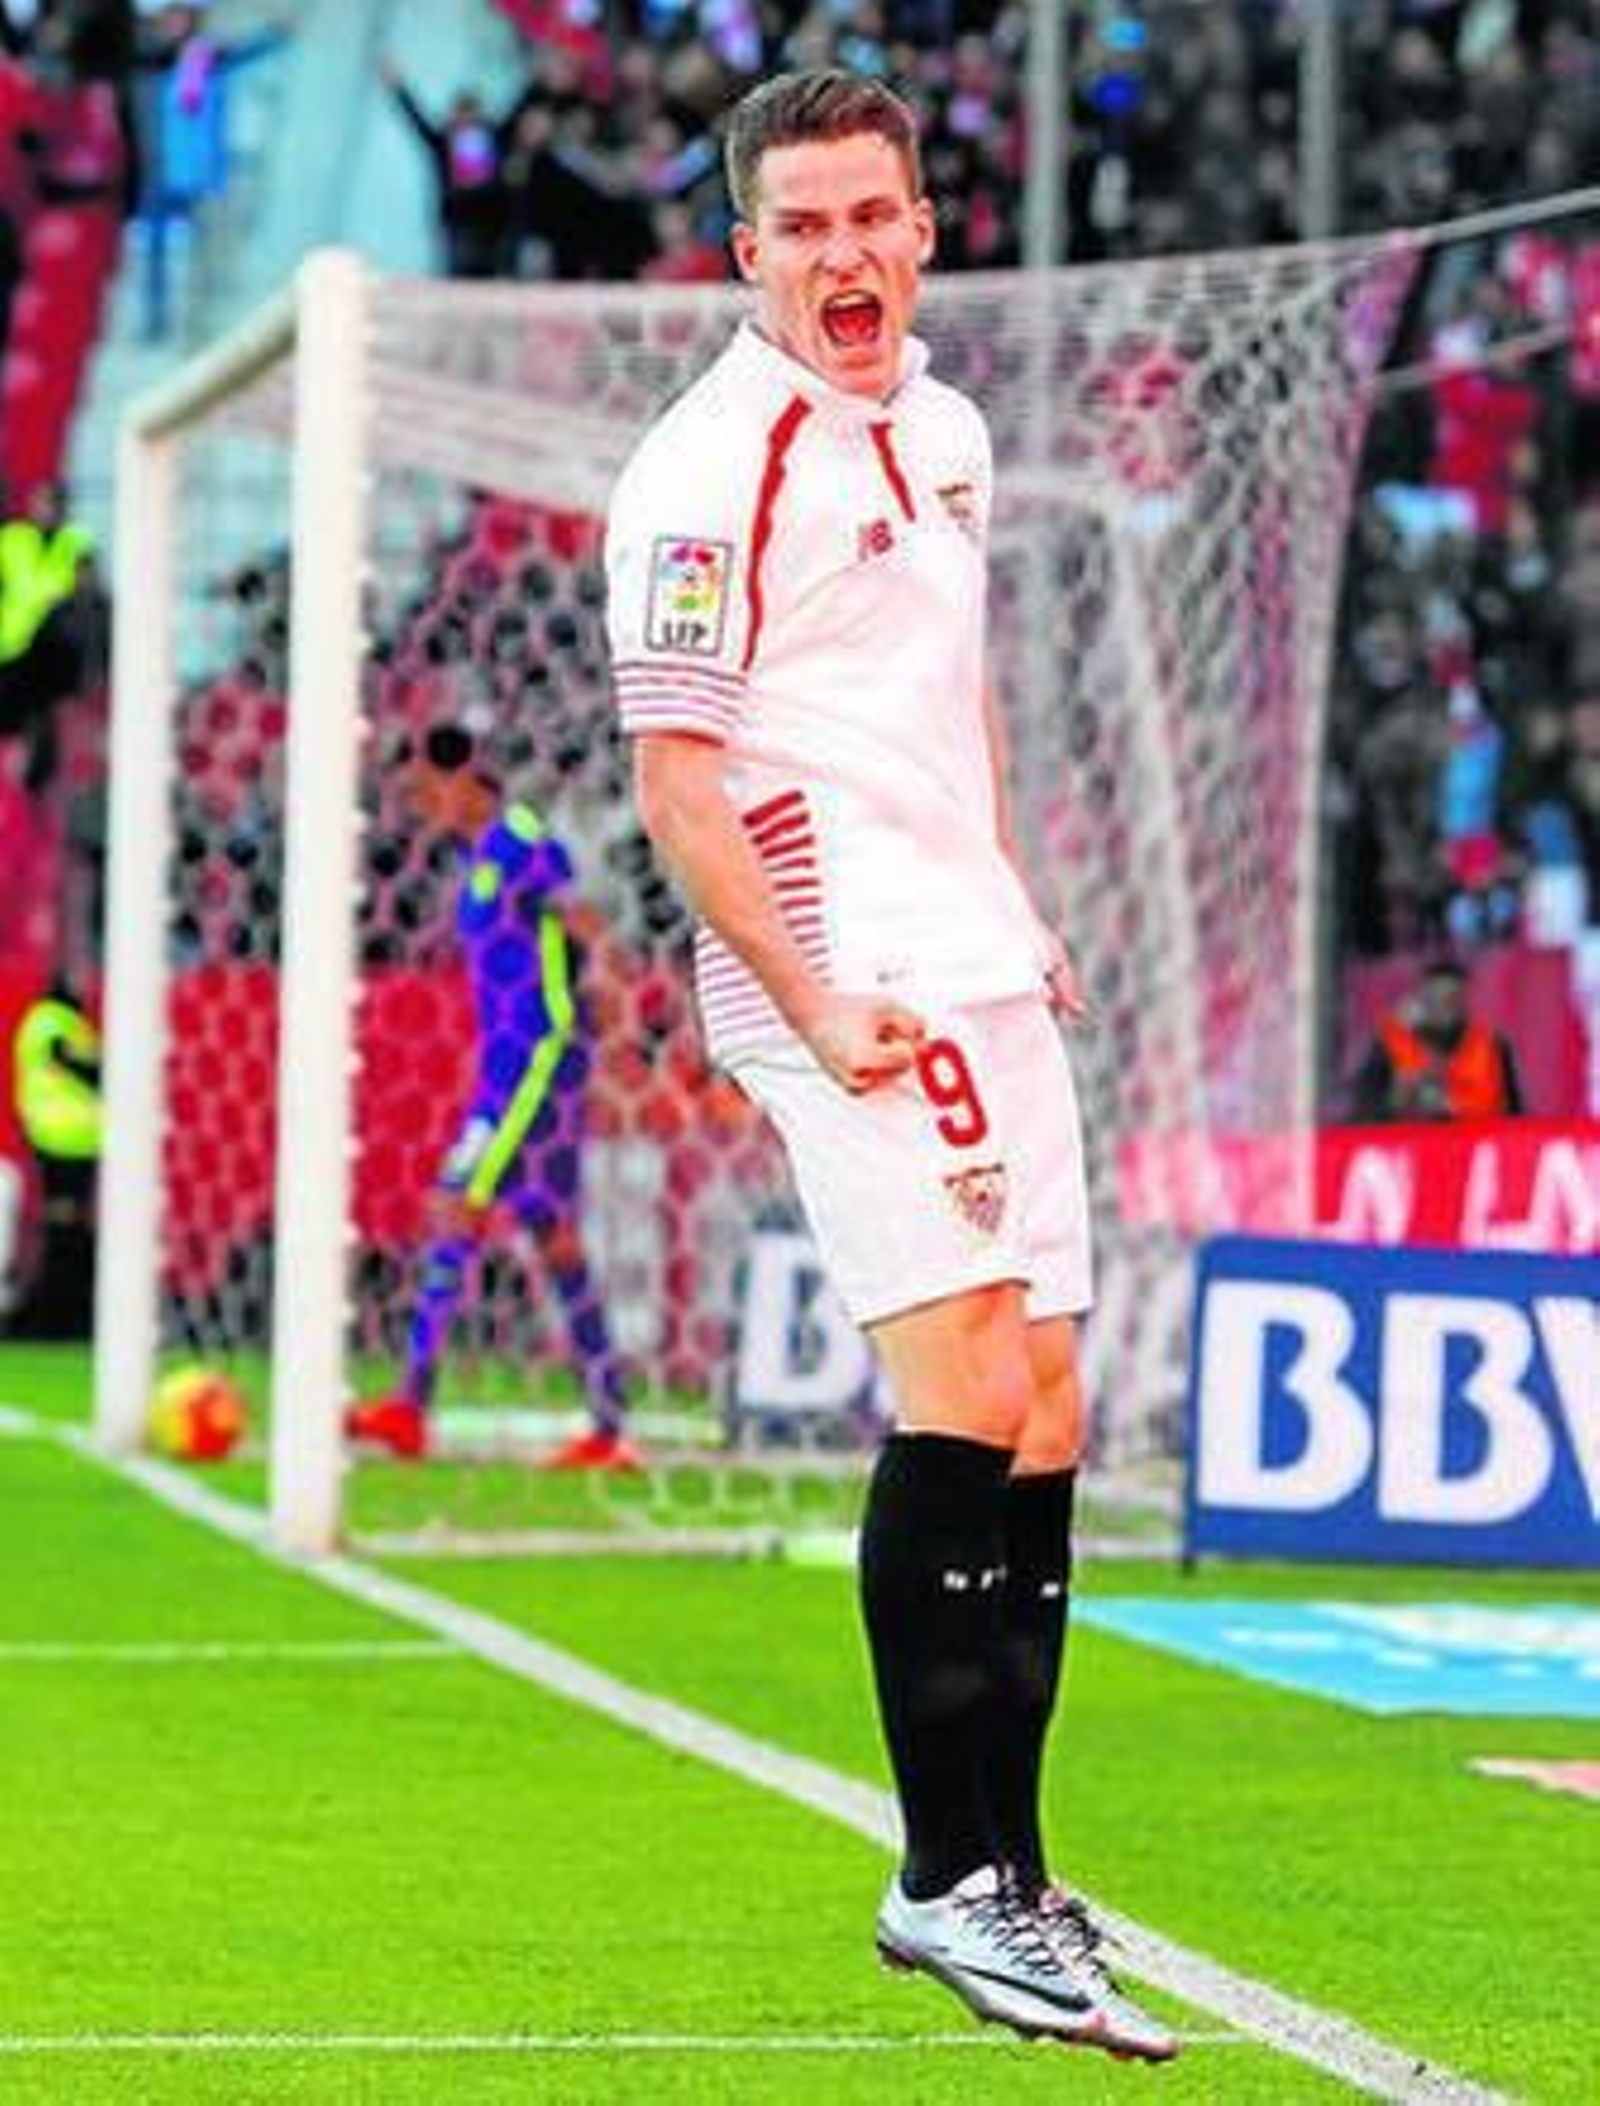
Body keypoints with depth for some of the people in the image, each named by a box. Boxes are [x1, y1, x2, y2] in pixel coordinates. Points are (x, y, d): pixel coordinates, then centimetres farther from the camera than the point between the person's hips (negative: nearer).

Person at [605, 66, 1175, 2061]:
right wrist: (817, 1007, -20)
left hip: (986, 980, 9)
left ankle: (995, 1871, 16)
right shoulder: (713, 468, -11)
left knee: (1043, 1421, 8)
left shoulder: (944, 431, 15)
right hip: (849, 987, -9)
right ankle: (951, 1875, -15)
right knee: (964, 1391, -19)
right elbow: (675, 779, -13)